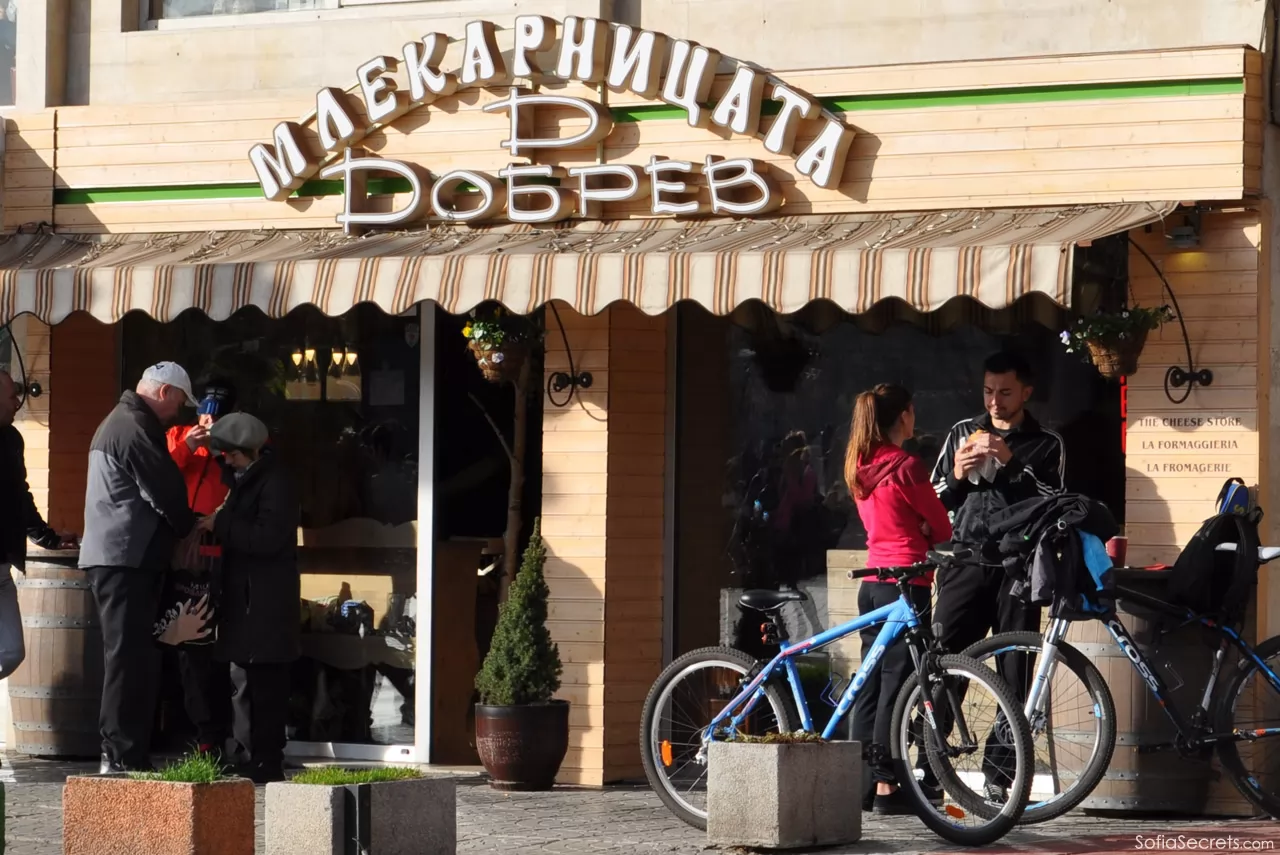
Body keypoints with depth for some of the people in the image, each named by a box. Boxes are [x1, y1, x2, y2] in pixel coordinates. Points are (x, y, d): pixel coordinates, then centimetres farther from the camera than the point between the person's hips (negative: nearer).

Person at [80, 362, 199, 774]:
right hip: (126, 558, -11)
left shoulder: (117, 423, 21)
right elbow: (167, 493, -12)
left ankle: (125, 753, 12)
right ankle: (122, 756, -11)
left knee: (132, 658, 11)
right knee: (129, 658, -10)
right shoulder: (135, 429, -14)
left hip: (116, 558, 11)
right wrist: (190, 527, 5)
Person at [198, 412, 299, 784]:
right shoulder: (245, 480, 18)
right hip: (242, 598, 10)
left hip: (265, 602, -10)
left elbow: (267, 538, -21)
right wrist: (220, 526, 11)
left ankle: (266, 764, -8)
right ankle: (247, 760, 13)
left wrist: (222, 526, -15)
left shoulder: (275, 483, -12)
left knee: (264, 684, -9)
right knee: (243, 682, 9)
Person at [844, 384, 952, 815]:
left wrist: (920, 539, 9)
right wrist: (934, 549, 16)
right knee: (897, 683, -6)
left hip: (872, 581, 8)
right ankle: (887, 787, -6)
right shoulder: (905, 467, -13)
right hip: (906, 581, -8)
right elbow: (941, 525, -4)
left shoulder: (859, 467, 10)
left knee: (870, 683, 11)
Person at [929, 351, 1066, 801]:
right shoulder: (962, 434, 17)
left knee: (1015, 676, -2)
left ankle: (998, 773, 3)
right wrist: (957, 476, -3)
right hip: (965, 565, 1)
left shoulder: (1046, 445, 9)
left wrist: (1011, 464, -14)